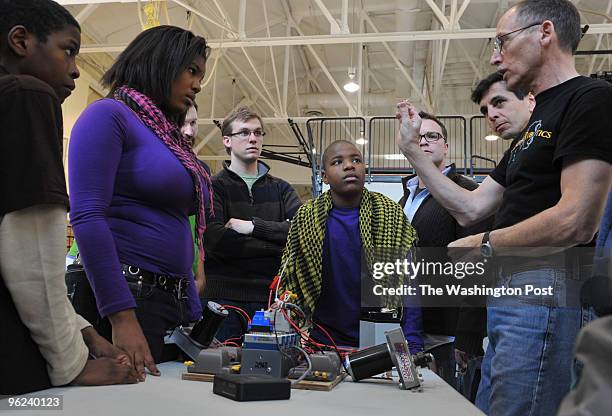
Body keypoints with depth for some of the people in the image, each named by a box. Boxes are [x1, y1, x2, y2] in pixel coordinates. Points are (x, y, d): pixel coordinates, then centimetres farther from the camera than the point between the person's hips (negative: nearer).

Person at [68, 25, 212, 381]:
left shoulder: (171, 137, 17)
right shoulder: (108, 115, -5)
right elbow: (87, 217, -17)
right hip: (121, 297, -8)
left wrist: (194, 313, 17)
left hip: (174, 299, 8)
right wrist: (122, 317, -24)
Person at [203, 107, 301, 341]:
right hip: (224, 297, -3)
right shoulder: (214, 187, 3)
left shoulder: (280, 189, 14)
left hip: (271, 298, 3)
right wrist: (279, 244, -9)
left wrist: (254, 226, -11)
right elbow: (215, 239, -15)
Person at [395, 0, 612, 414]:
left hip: (544, 296, -10)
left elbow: (575, 223, -20)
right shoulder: (535, 127, 22)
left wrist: (483, 244, -7)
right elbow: (471, 208, 19)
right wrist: (412, 149, 20)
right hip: (509, 295, 10)